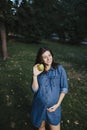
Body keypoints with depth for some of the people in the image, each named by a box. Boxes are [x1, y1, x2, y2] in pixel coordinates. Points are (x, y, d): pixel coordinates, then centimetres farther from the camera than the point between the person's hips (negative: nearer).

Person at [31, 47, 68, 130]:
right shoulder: (38, 70, -6)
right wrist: (35, 75, -24)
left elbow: (64, 88, -6)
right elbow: (35, 90, -11)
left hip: (53, 106, -2)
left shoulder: (59, 69, -11)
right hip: (39, 106, 2)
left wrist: (58, 104, -11)